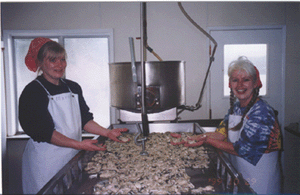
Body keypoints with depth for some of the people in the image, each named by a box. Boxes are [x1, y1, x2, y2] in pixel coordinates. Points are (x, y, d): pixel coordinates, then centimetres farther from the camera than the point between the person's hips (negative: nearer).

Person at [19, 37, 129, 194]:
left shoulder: (73, 87, 8)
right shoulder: (33, 92, -11)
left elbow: (84, 119, 11)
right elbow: (44, 131, -18)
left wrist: (107, 133, -4)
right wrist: (78, 144, -26)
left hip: (74, 156, 5)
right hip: (46, 160, -5)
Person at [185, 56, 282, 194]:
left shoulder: (261, 113, -24)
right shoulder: (236, 107, 2)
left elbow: (241, 149, -24)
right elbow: (222, 133, -1)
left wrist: (207, 140, -21)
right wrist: (198, 138, -15)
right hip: (238, 174, 7)